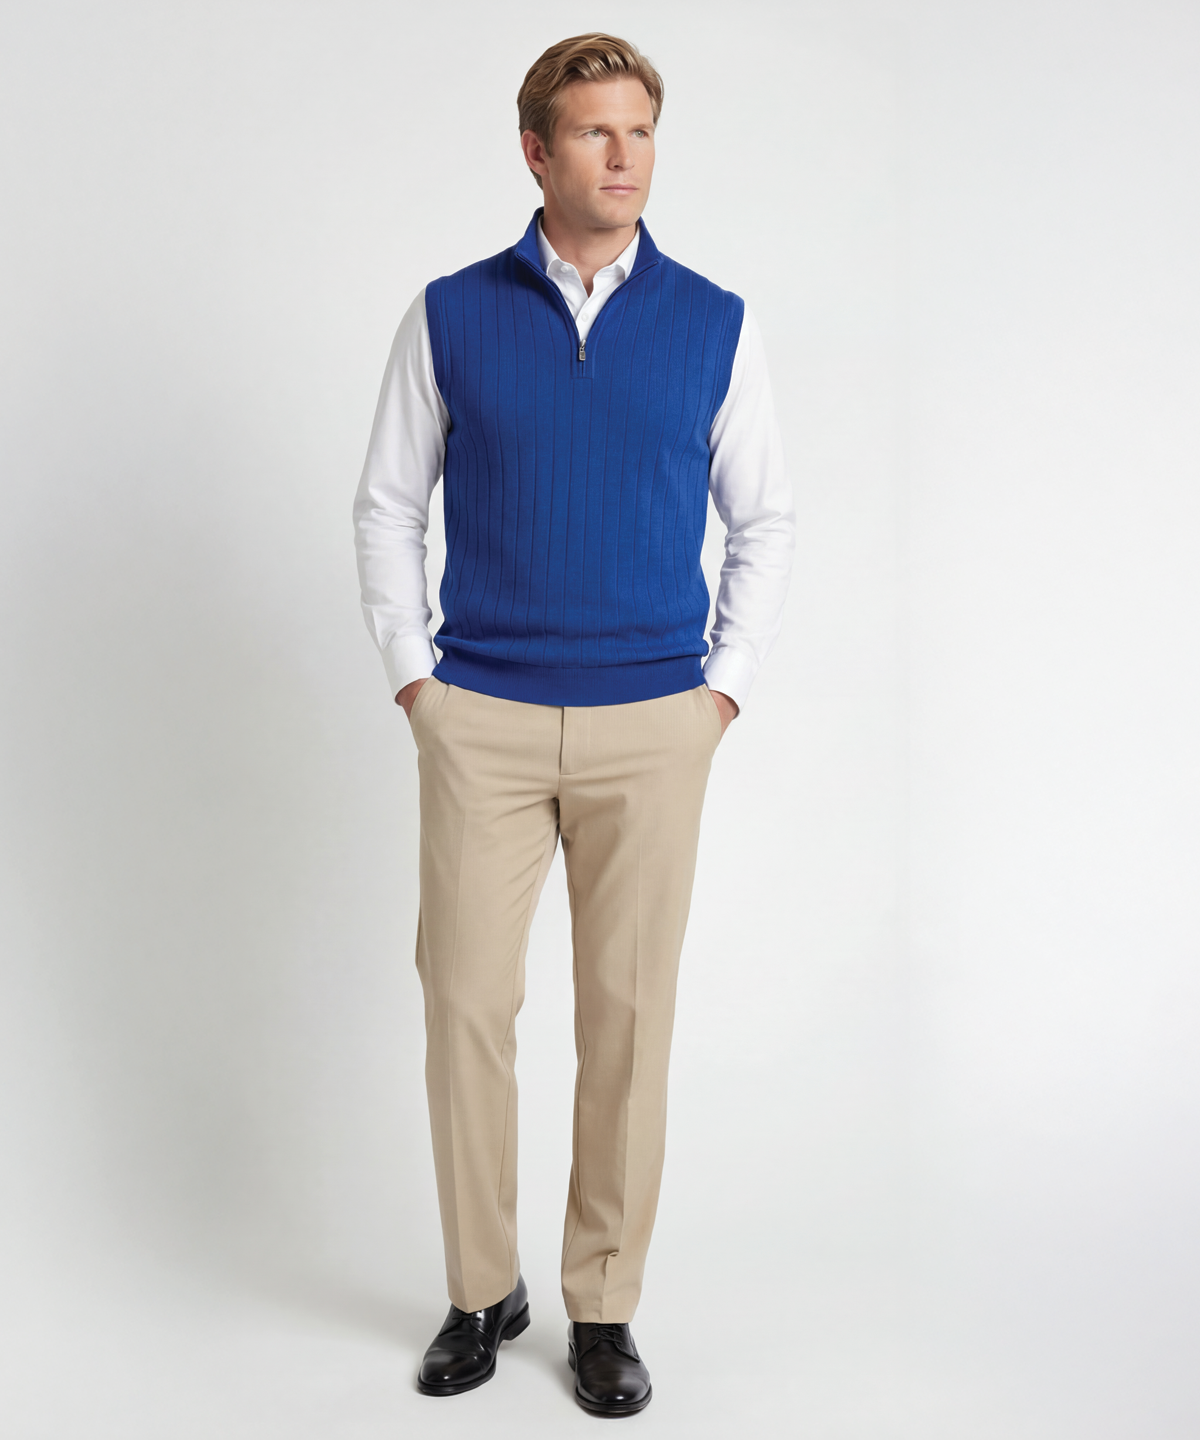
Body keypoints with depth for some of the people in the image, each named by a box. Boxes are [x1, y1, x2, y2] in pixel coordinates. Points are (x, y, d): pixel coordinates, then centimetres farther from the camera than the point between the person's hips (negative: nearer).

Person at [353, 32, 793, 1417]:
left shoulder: (713, 324, 5)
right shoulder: (451, 316, 4)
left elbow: (764, 520, 11)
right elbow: (386, 506, 10)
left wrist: (725, 685, 3)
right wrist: (412, 674, 2)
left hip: (652, 727, 0)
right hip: (481, 720, 0)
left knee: (628, 1017, 5)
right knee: (466, 1003, 3)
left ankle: (604, 1307, 22)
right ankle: (481, 1290, 23)